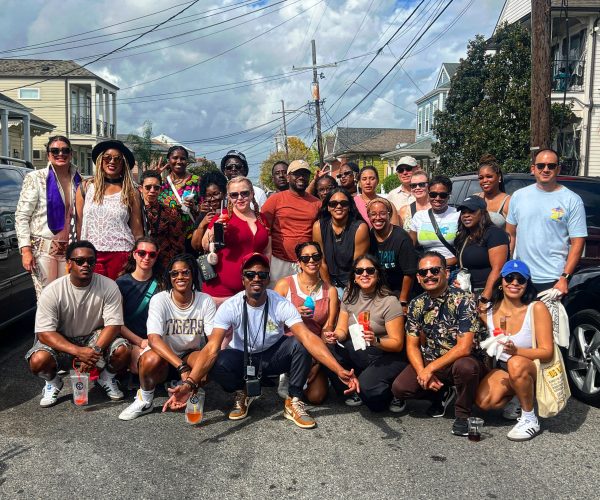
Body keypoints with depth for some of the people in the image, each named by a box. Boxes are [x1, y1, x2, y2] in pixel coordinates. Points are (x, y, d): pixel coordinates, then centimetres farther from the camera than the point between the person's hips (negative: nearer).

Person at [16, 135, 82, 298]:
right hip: (43, 248, -3)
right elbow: (21, 216, -4)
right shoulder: (35, 178, -1)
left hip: (69, 248, 3)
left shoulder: (77, 181, 9)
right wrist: (25, 249, -12)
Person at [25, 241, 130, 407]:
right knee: (38, 360, -30)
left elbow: (113, 325, -14)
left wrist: (95, 350, -31)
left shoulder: (108, 286, -14)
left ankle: (106, 377, 8)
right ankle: (53, 382, 8)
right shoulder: (52, 291, -17)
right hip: (61, 341, -1)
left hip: (96, 337, 1)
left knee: (122, 350, -28)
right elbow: (44, 333, -20)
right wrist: (78, 351, -32)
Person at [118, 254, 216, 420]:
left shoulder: (205, 301, -9)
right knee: (151, 359, -35)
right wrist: (182, 367, -41)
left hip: (191, 354, 1)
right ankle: (144, 402, -6)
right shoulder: (159, 300, -15)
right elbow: (154, 339, -28)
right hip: (163, 354, -1)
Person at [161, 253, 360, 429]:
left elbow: (308, 338, -33)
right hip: (242, 358, 0)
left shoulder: (281, 305, -22)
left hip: (273, 356, 0)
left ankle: (294, 402, -10)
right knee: (216, 365, -32)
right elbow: (212, 348, -30)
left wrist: (339, 370, -46)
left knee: (300, 345, -29)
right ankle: (242, 394, 2)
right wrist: (189, 384, -45)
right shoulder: (230, 307, -22)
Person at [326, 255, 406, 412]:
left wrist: (376, 341, -35)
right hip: (357, 351, 6)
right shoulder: (349, 297, 2)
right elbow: (342, 329, 2)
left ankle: (393, 393, 3)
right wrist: (336, 336, -22)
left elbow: (397, 344, -15)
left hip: (387, 356, -5)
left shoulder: (389, 302, -15)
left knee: (367, 386, -32)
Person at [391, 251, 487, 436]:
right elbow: (412, 346, 1)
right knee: (400, 388, -17)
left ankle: (463, 415, -8)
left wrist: (429, 369, -22)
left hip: (461, 361, -4)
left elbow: (464, 347, -24)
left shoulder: (463, 300, -17)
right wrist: (422, 373, -17)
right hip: (430, 364, 5)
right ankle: (443, 392, 13)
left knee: (465, 366, -38)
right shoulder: (416, 305, 0)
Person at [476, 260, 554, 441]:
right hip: (502, 368, 4)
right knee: (483, 401, -24)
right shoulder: (488, 311, -6)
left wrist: (516, 350, -34)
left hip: (533, 368, -3)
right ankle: (515, 399, 11)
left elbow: (547, 352, -19)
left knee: (516, 364, -38)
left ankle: (530, 419, -15)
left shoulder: (537, 309, -16)